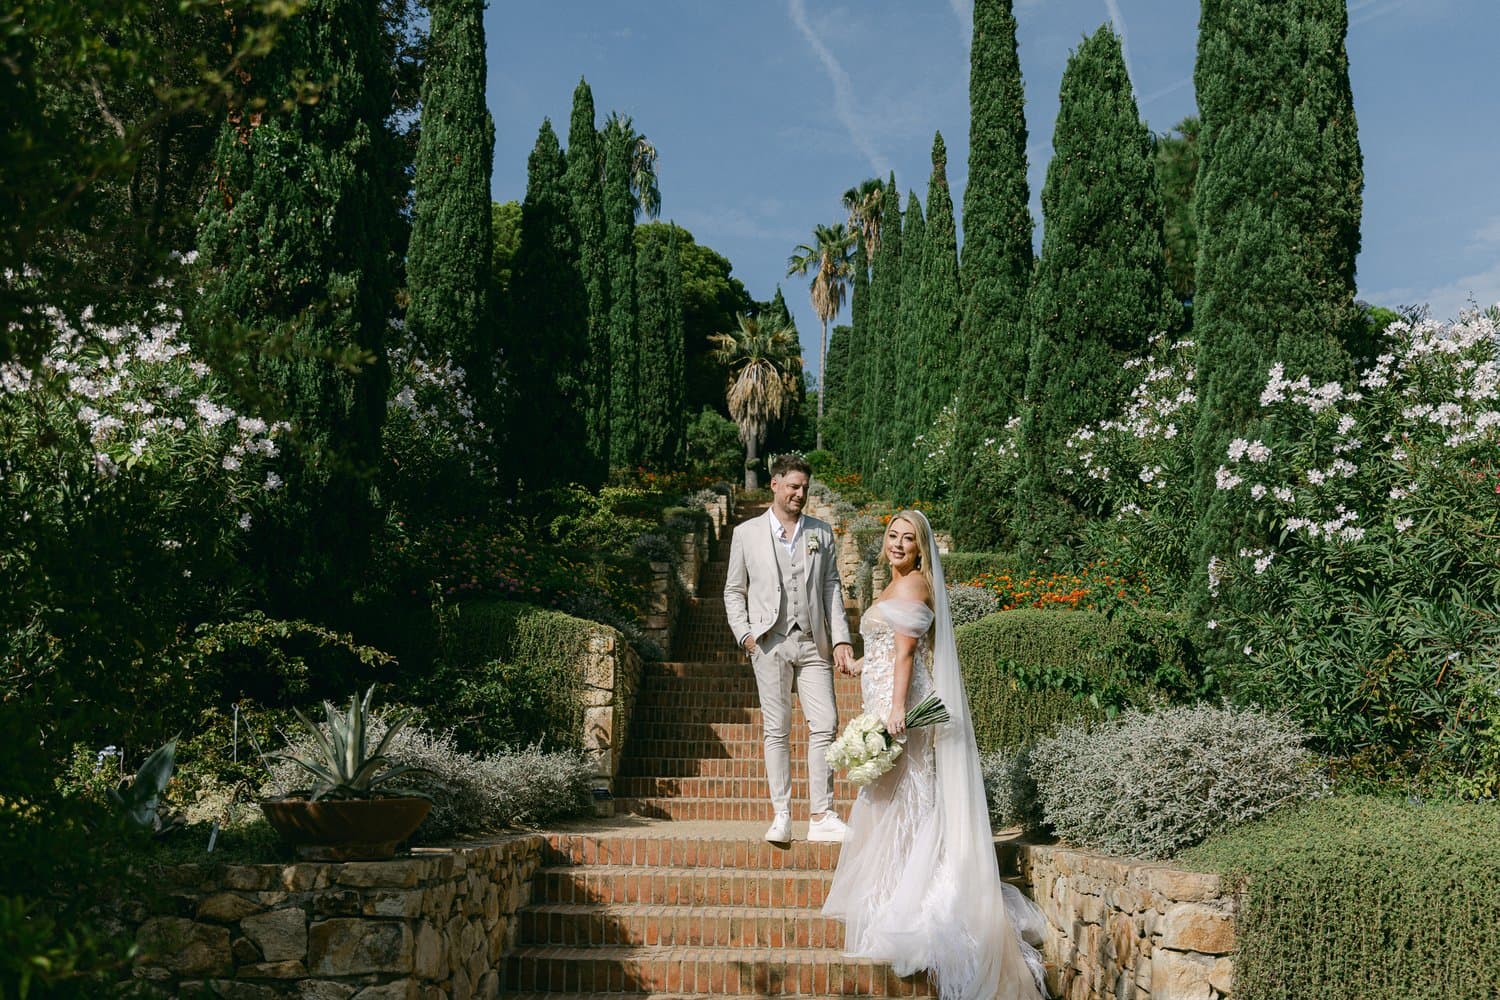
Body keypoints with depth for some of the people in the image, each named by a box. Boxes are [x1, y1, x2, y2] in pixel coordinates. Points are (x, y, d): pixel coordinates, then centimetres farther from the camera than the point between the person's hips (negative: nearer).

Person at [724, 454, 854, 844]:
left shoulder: (821, 533, 12)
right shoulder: (747, 533, 7)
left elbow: (832, 588, 10)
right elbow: (733, 591, 10)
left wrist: (841, 638, 0)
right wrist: (744, 635, -4)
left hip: (813, 643, 2)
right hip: (770, 643, -2)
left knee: (825, 725, -4)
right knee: (776, 730, 1)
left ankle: (821, 817, 2)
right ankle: (781, 816, 7)